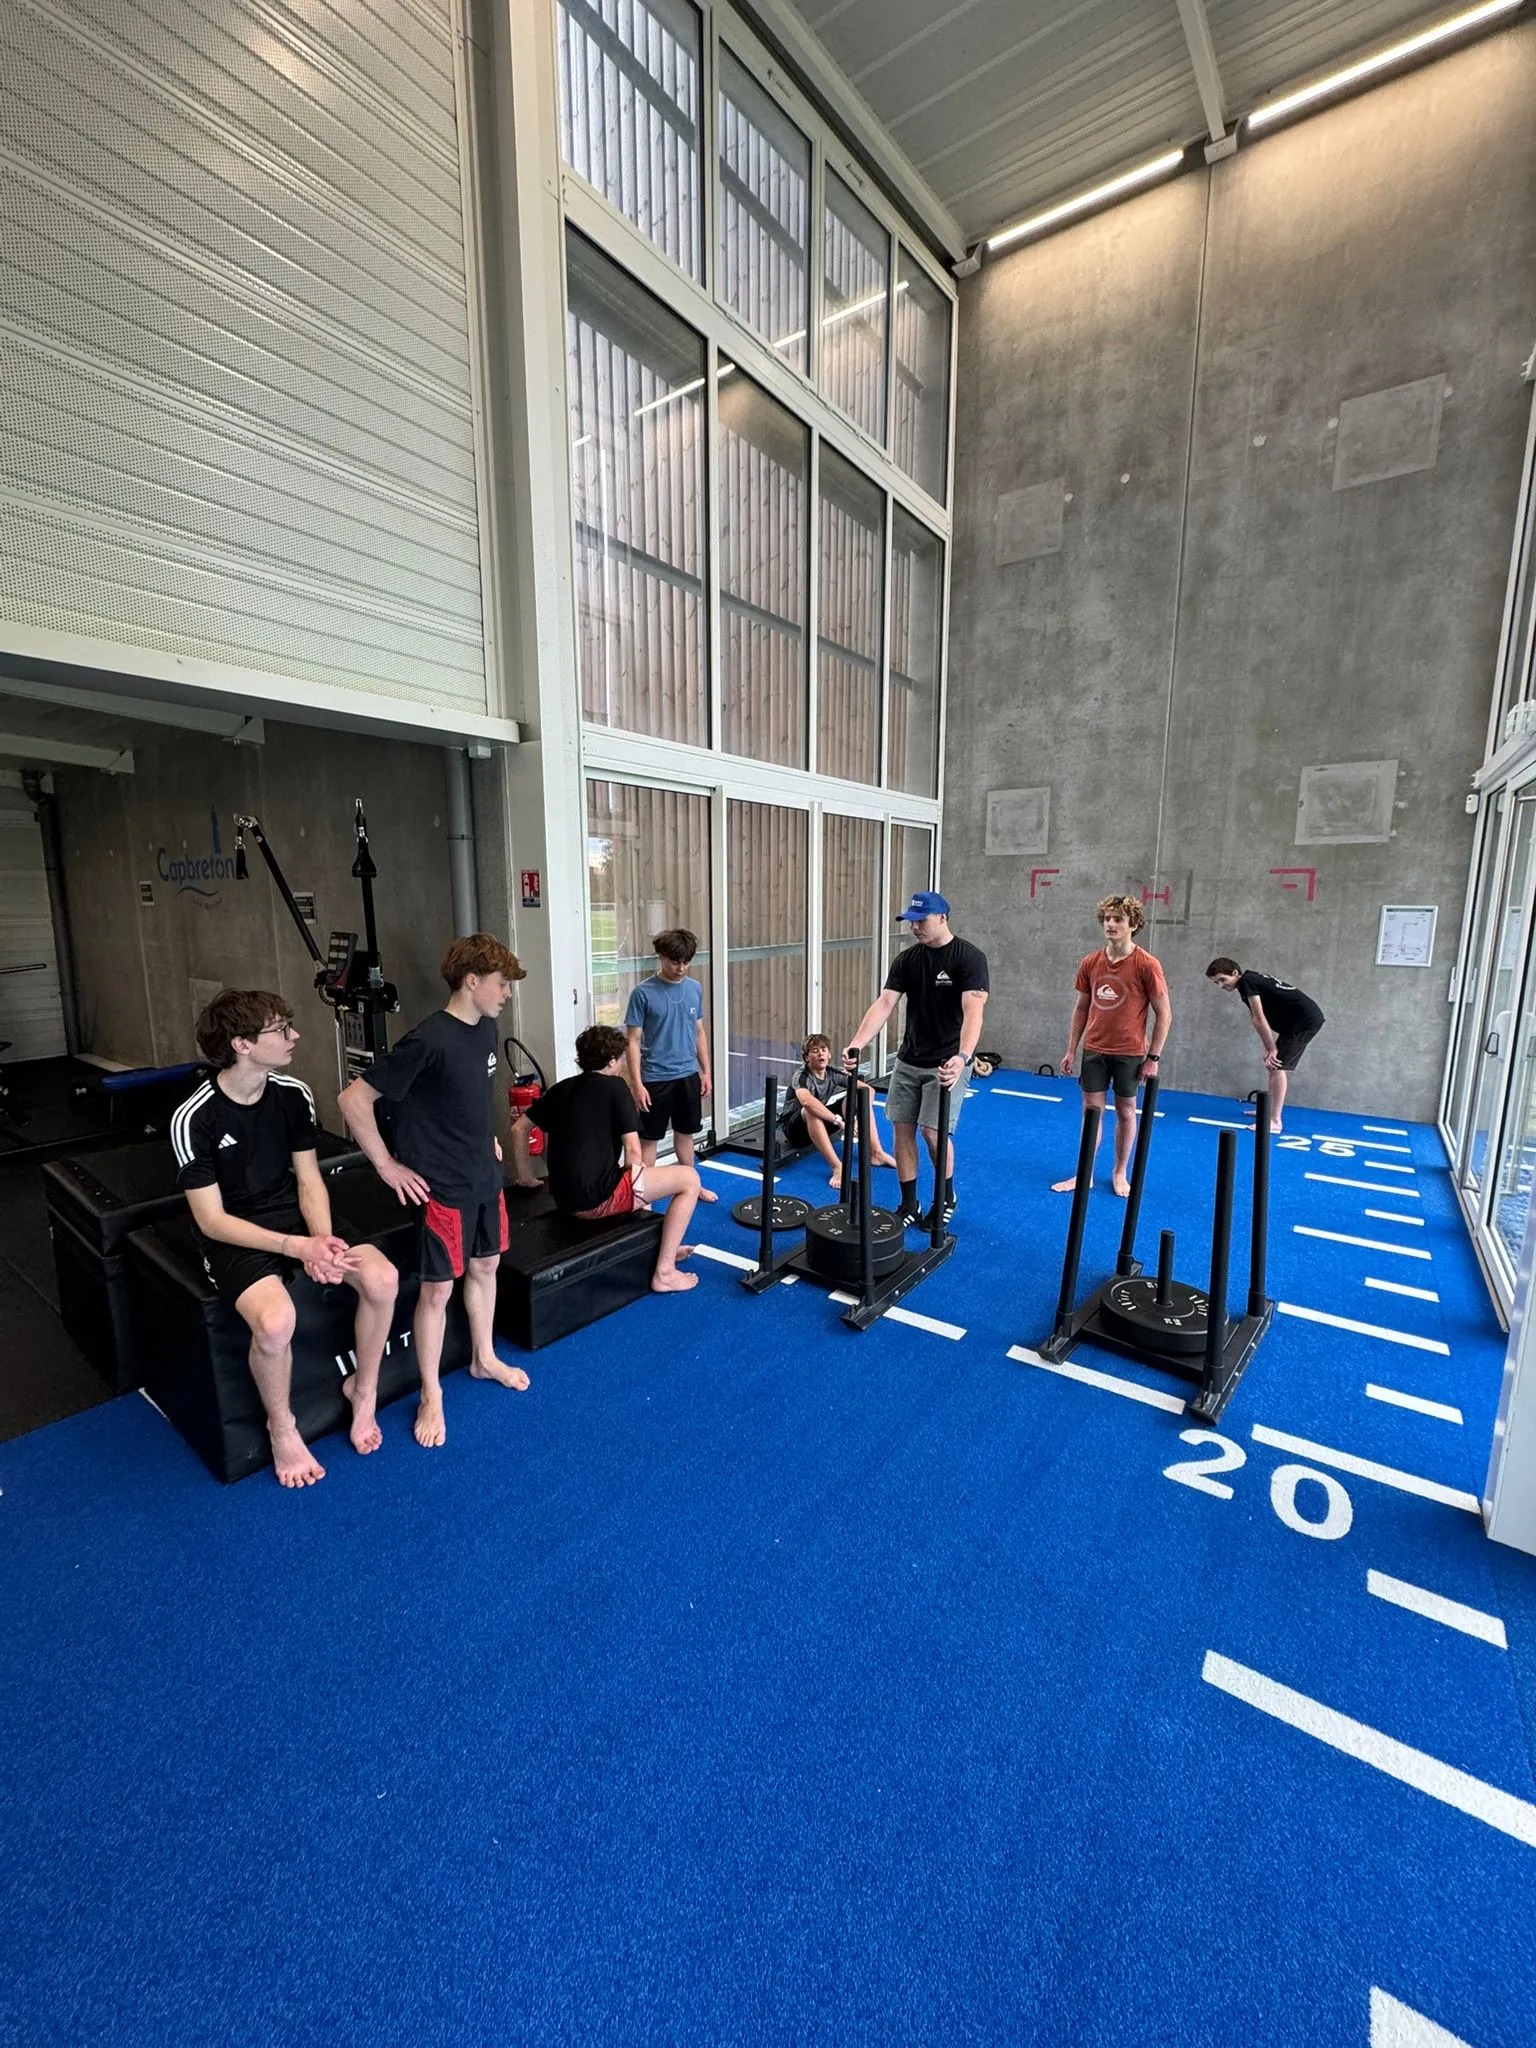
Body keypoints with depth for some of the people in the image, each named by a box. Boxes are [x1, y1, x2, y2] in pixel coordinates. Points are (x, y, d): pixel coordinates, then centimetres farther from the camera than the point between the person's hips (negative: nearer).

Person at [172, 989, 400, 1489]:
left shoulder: (293, 1094, -6)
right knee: (275, 1321, -32)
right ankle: (282, 1427, 0)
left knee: (382, 1278, -19)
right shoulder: (194, 1119, -19)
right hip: (233, 1236, -4)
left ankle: (363, 1390, 8)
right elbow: (212, 1220, -16)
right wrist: (297, 1247, -26)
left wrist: (321, 1238, -17)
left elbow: (308, 1179, 1)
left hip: (294, 1216, 4)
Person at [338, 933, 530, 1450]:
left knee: (485, 1267, 21)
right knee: (437, 1289, 6)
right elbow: (353, 1099, -20)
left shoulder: (486, 1029, 2)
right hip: (444, 1187, -8)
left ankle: (484, 1358, 41)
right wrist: (387, 1165, -15)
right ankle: (431, 1395, 25)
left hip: (486, 1177, 8)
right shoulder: (428, 1042, -24)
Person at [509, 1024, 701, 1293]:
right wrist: (635, 1182, 8)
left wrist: (526, 1177, 27)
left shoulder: (562, 1088, 13)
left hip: (565, 1199, 8)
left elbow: (518, 1129, 20)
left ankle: (657, 1247, 38)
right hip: (597, 1197, -8)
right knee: (689, 1179, 2)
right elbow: (633, 1154, -10)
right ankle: (664, 1272, 4)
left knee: (640, 1175, 34)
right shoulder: (615, 1087, -6)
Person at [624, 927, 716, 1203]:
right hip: (655, 1079, -5)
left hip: (688, 1075, 5)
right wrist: (636, 1083, -15)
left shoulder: (695, 989, 3)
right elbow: (634, 1040, -11)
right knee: (649, 1139, 5)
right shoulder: (643, 993, -12)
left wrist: (705, 1071, 10)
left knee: (685, 1133, 19)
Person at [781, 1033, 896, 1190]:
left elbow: (869, 1089, -6)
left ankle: (876, 1153, -10)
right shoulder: (801, 1077, -22)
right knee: (811, 1110, -40)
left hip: (821, 1124, 6)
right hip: (794, 1128, -6)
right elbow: (807, 1101, -45)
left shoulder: (832, 1074, -4)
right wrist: (839, 1121, -47)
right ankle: (837, 1167, -44)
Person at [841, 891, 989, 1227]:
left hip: (946, 1063, -5)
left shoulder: (969, 957, -14)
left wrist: (962, 1057, -43)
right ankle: (909, 1206, 19)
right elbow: (884, 1003, -9)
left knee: (932, 1131, -8)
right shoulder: (906, 959, 1)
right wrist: (856, 1043, -24)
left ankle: (945, 1199, 19)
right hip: (908, 1059, 5)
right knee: (902, 1127, 4)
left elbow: (973, 1011, -27)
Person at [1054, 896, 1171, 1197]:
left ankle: (1120, 1173, 26)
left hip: (1129, 1053, -3)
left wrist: (1153, 1057, -8)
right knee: (1091, 1109, 7)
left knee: (1125, 1111, 10)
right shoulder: (1090, 963, 1)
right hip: (1094, 1050, 3)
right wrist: (1071, 1050, 8)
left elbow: (1164, 1014, -6)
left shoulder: (1146, 965, -11)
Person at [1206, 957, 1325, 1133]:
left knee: (1278, 1066, -14)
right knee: (1275, 1064, 19)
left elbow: (1259, 1019, -14)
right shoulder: (1252, 981, 16)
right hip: (1306, 1019, 10)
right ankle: (1270, 1110, 31)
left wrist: (1272, 1049, -10)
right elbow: (1257, 1020, 9)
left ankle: (1275, 1121, -16)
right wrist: (1269, 1049, 4)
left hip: (1305, 1020, -10)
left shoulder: (1246, 982, -12)